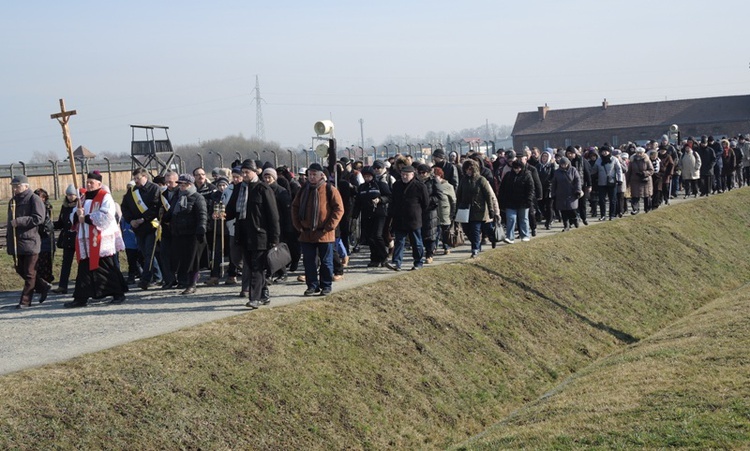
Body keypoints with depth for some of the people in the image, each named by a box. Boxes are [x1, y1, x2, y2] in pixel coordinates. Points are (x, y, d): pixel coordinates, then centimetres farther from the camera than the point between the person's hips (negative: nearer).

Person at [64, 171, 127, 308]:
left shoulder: (105, 197, -5)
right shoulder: (84, 197, 17)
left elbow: (106, 216, -19)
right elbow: (73, 217, 15)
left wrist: (86, 217, -17)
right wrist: (77, 214, -9)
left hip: (102, 241, -7)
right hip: (86, 241, 7)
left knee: (108, 269, -1)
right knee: (84, 269, 5)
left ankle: (118, 294, 9)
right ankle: (81, 298, 8)